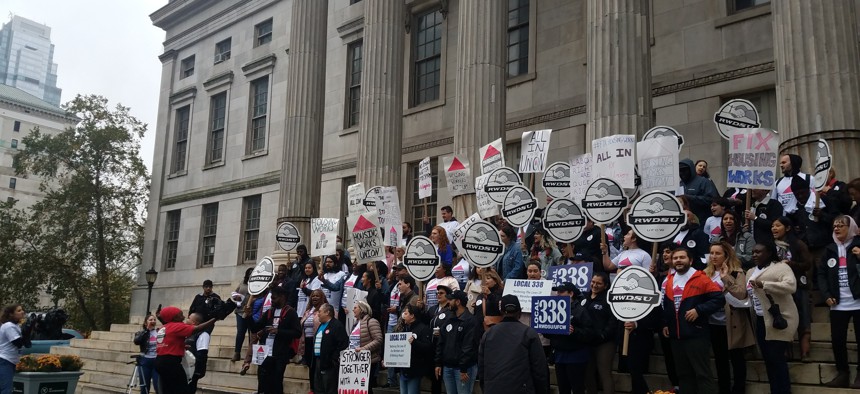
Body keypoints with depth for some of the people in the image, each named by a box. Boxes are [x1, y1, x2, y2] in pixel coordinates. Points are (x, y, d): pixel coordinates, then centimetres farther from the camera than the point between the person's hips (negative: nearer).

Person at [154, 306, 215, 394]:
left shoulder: (163, 328, 16)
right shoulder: (177, 326, -10)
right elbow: (197, 329, -19)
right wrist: (214, 319, -15)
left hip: (160, 361, 9)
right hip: (171, 362, -9)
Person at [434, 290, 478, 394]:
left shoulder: (470, 320, -11)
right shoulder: (448, 319, 13)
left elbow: (469, 346, -17)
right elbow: (441, 343, 15)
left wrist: (464, 369, -20)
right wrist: (438, 363, 9)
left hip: (464, 368, -7)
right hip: (447, 367, 7)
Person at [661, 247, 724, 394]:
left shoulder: (700, 278, -8)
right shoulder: (668, 281, 11)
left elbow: (719, 298, -14)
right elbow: (664, 305, 22)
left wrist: (699, 310, -19)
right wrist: (665, 324, 14)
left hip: (696, 335, -6)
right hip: (675, 336, 6)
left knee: (703, 373, -3)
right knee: (683, 374, 14)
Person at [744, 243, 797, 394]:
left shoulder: (780, 267, -9)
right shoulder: (750, 272, 15)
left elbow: (791, 286, -25)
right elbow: (743, 293, 15)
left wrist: (764, 284, -27)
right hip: (760, 321, 8)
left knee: (776, 358, -8)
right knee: (768, 359, 11)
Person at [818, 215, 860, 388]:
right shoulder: (830, 249, 12)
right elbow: (821, 274, 8)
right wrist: (826, 295, -3)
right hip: (838, 304, 3)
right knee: (837, 340, 4)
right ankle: (843, 373, 16)